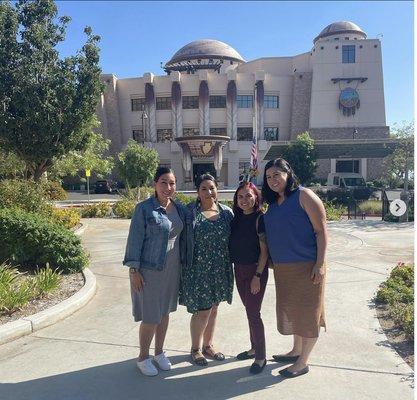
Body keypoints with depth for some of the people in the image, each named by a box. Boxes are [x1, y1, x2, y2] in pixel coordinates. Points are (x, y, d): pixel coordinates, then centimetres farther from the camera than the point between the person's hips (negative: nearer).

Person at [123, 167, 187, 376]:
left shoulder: (180, 208, 4)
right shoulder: (144, 209, -12)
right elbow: (135, 239, -11)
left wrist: (184, 263, 11)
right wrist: (134, 269, -12)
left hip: (172, 270, 5)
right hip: (150, 270, -5)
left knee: (164, 312, 17)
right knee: (150, 317, 3)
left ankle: (159, 352, 37)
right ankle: (143, 357, 27)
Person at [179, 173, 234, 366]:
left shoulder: (226, 212, 3)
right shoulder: (190, 212, -7)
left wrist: (229, 265, 6)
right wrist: (185, 264, -6)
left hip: (219, 270, 4)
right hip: (198, 270, -4)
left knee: (213, 309, 16)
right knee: (202, 311, 1)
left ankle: (208, 345, 36)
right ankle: (195, 349, 25)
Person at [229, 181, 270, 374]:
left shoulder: (260, 218, -13)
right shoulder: (236, 218, 5)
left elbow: (264, 250, -14)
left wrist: (257, 275, -17)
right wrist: (234, 266, 6)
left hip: (255, 270, -6)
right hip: (239, 269, 7)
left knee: (253, 313, -2)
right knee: (249, 310, 18)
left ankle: (261, 356, 14)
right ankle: (254, 348, 34)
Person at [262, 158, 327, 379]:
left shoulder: (304, 195, -11)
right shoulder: (273, 202, 10)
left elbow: (321, 231, -13)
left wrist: (320, 264, -17)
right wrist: (271, 260, 13)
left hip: (306, 266, -7)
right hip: (282, 268, 7)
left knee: (307, 312, 5)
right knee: (291, 310, 19)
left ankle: (303, 362, 19)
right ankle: (296, 351, 37)